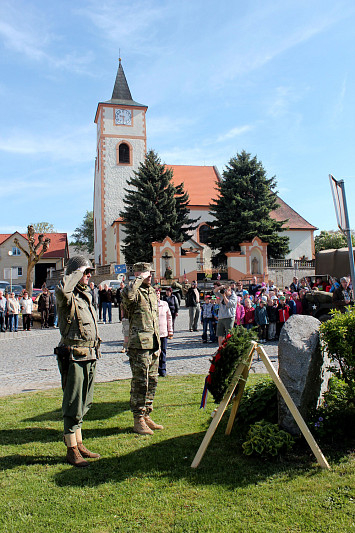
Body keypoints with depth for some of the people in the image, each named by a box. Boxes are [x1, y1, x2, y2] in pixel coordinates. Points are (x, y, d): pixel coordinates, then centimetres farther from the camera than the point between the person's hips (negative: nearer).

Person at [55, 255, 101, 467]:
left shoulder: (87, 295, 15)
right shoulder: (67, 297, -11)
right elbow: (62, 290, -39)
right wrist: (77, 272, -22)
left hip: (90, 356, 9)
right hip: (74, 356, -8)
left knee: (83, 403, 17)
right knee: (73, 404, 1)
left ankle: (79, 444, 29)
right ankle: (72, 450, 13)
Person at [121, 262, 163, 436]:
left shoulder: (152, 291, 17)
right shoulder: (135, 292, -9)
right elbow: (127, 294, -38)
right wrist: (140, 278, -23)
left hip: (153, 343, 8)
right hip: (139, 344, -8)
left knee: (152, 382, 14)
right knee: (140, 382, -2)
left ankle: (146, 416, 27)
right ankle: (138, 420, 10)